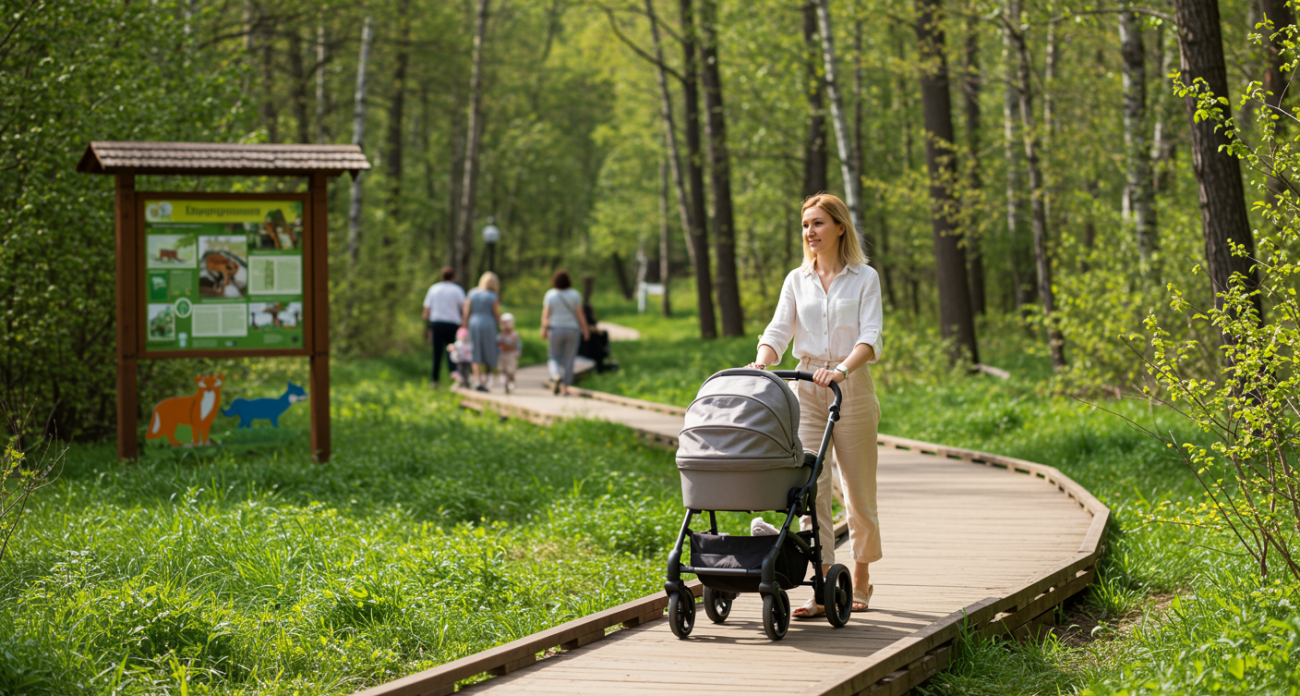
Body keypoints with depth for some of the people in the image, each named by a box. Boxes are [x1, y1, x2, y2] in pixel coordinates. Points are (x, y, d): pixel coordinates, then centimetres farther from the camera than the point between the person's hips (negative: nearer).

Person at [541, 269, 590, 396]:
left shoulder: (550, 294, -4)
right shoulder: (575, 294, -3)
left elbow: (545, 314, -8)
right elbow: (580, 314, -4)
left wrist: (544, 329, -5)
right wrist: (585, 330, 3)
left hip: (555, 330, 0)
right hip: (572, 330, 0)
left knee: (554, 358, 11)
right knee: (568, 360, 8)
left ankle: (556, 375, -18)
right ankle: (565, 387, 5)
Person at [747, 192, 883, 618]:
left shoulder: (864, 279, -1)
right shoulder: (797, 281, 9)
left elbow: (870, 337, -12)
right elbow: (779, 331, 1)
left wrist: (842, 368, -30)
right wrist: (762, 361, -21)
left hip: (852, 389, -2)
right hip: (807, 389, 2)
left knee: (859, 489, 5)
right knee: (812, 485, -7)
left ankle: (861, 581, 22)